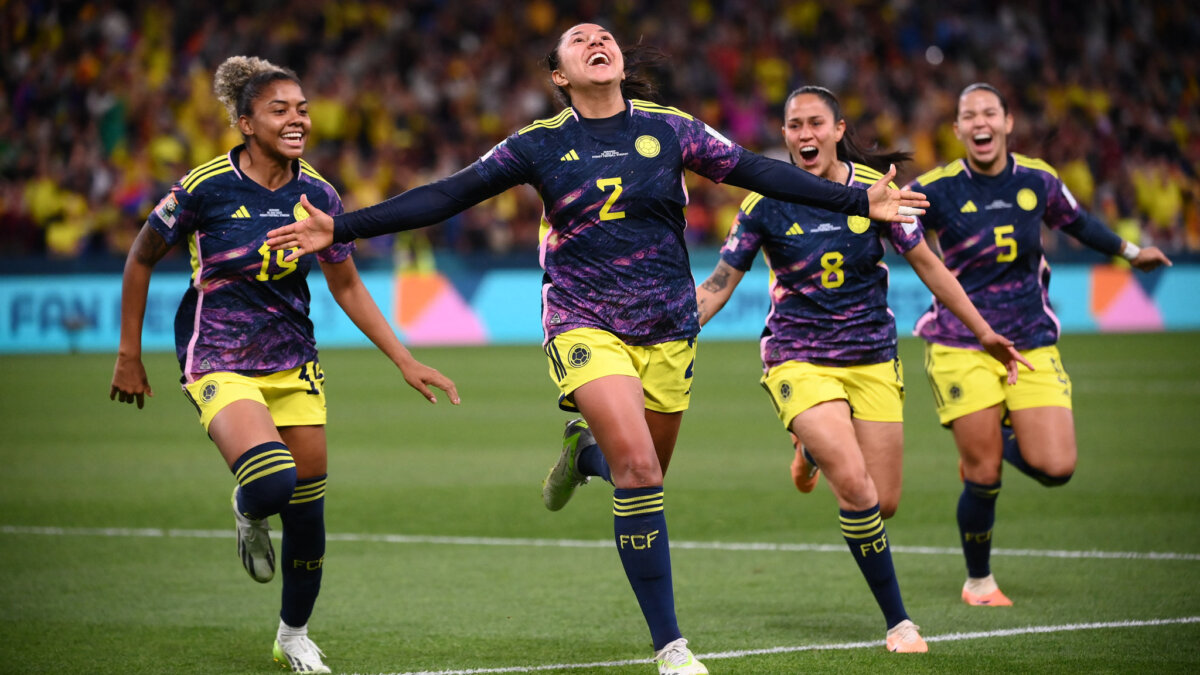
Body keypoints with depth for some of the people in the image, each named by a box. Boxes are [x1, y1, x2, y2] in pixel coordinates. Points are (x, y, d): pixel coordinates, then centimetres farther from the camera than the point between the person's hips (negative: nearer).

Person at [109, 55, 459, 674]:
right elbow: (141, 259, 0)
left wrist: (405, 362, 3)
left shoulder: (316, 194, -2)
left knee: (306, 506, 4)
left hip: (293, 361, 4)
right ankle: (247, 513, 12)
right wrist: (129, 356, 3)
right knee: (271, 486, -27)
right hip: (218, 361, -4)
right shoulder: (205, 188, -14)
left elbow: (346, 286, 9)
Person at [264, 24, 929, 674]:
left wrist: (859, 199, -5)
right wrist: (342, 228, -9)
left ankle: (583, 452, 48)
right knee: (638, 467, -20)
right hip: (585, 324, -3)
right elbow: (446, 196, -3)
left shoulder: (669, 130, 2)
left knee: (645, 475, 9)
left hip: (666, 328, 3)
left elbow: (758, 171, 2)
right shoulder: (541, 145, -2)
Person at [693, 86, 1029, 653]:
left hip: (873, 360, 3)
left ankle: (815, 451, 35)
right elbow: (719, 285, 0)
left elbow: (927, 264, 6)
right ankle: (897, 620, -8)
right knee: (856, 488, -22)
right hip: (799, 361, -3)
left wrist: (983, 332, 7)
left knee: (884, 504, 1)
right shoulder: (766, 203, -7)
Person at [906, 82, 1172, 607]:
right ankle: (978, 582, 20)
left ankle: (996, 440, 25)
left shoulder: (1037, 180, 3)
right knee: (983, 477, -5)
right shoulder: (936, 189, -7)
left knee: (1056, 468, -10)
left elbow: (1076, 222, 22)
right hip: (962, 344, -3)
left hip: (1032, 342, 3)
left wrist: (1130, 252, 32)